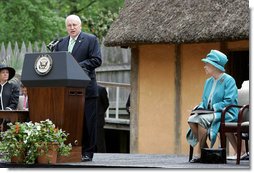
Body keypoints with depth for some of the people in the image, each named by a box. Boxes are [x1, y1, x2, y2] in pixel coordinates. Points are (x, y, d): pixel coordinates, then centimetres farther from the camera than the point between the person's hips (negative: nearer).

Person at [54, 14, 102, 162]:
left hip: (86, 89, -5)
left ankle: (87, 152, 2)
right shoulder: (61, 43, 18)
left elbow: (97, 60, -7)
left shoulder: (91, 40, 1)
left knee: (87, 121, -2)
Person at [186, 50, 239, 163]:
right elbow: (205, 100, 21)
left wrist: (213, 107, -21)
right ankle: (205, 148, -14)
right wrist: (200, 107, -1)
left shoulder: (228, 80, -8)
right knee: (191, 119, -19)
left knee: (202, 119, -31)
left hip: (227, 114, -7)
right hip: (211, 113, 8)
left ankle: (200, 153, -24)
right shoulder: (209, 81, 17)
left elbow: (229, 101, -16)